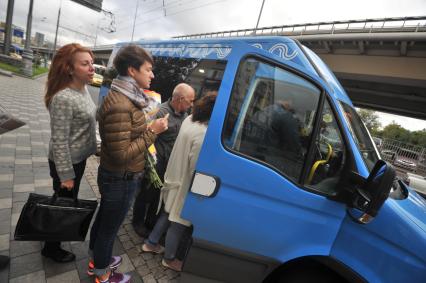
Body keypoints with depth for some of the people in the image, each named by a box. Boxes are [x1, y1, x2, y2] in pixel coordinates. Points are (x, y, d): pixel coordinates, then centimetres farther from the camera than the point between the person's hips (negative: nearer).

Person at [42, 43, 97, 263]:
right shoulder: (63, 98, -27)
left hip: (79, 158, 8)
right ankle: (51, 248, 35)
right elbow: (59, 141, -25)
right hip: (67, 162, -8)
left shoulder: (83, 89, 1)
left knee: (68, 201, 25)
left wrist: (92, 148, 18)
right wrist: (66, 175, -20)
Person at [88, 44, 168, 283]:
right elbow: (122, 154, -29)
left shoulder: (127, 97, 3)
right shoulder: (120, 106, -29)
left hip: (115, 176, 9)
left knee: (104, 218, 27)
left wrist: (149, 127, -2)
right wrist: (152, 131, -24)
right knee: (110, 227, 13)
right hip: (121, 180, -9)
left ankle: (96, 259, 51)